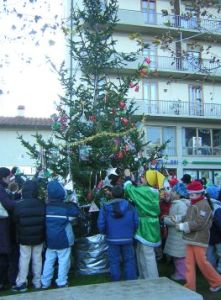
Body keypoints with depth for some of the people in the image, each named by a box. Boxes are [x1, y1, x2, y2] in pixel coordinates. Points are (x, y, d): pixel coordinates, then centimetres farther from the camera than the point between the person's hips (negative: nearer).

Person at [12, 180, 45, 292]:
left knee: (24, 259, 9)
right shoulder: (42, 204, -9)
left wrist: (18, 236, 12)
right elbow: (45, 221, 0)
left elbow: (16, 222, -2)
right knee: (37, 258, 12)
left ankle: (21, 283, 13)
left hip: (24, 238, -1)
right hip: (39, 237, 2)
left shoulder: (18, 205, -13)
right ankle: (37, 282, 22)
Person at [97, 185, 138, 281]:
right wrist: (132, 233, 11)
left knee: (114, 262, 10)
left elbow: (101, 224, -8)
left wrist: (106, 233, 11)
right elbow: (136, 222, -5)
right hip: (127, 239, 1)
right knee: (129, 261, 12)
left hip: (112, 239, 0)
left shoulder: (105, 207, -6)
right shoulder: (130, 206, -4)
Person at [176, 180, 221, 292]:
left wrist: (182, 226, -16)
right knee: (189, 263, 7)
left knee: (202, 262, 0)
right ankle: (190, 286, 14)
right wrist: (179, 219, 1)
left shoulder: (204, 205, -15)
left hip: (199, 239, -8)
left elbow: (199, 224, -22)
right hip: (190, 239, 8)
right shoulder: (192, 205, 13)